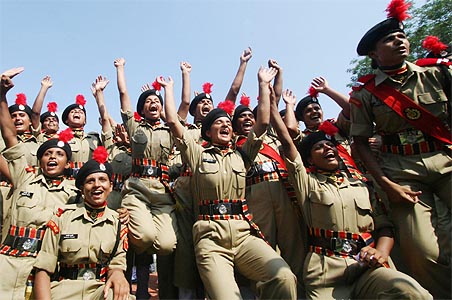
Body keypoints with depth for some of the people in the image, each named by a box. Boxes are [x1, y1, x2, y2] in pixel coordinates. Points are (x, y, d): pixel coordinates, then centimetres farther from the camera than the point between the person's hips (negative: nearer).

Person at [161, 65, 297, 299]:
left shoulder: (241, 155, 20)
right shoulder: (197, 154, 14)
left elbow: (263, 122, 15)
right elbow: (172, 121, 6)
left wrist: (263, 84, 19)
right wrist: (168, 88, 17)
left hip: (244, 233, 3)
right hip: (211, 236, -2)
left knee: (284, 278, -24)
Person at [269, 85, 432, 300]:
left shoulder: (359, 185, 21)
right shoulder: (307, 183, 10)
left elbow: (384, 225, 17)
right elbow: (286, 140, 4)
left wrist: (381, 252, -5)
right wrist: (272, 101, 8)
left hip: (367, 266, 2)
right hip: (326, 272, -1)